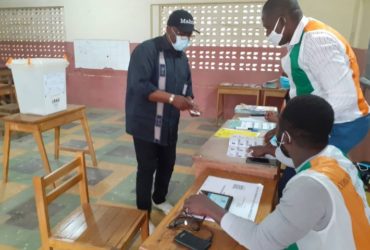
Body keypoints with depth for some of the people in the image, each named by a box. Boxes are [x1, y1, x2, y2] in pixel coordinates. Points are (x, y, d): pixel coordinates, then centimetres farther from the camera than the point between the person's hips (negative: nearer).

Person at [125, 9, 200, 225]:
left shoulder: (182, 57, 10)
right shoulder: (146, 50, -15)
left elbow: (186, 85, 14)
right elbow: (139, 86, -26)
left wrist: (190, 101, -8)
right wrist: (172, 98, -34)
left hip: (170, 124, 7)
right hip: (146, 123, -7)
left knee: (168, 164, 18)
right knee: (147, 169, 2)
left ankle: (159, 200, 42)